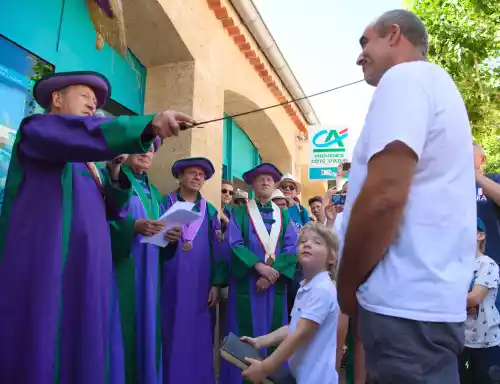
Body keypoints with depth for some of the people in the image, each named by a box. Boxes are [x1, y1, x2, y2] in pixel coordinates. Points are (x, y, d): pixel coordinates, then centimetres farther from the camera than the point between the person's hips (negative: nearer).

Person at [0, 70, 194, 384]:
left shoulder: (88, 162, 24)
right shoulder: (37, 128, 4)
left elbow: (108, 210, 17)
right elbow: (79, 134, -20)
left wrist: (114, 172, 1)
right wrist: (149, 124, -33)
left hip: (86, 272, 7)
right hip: (44, 267, -7)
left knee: (80, 357, 7)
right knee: (40, 356, -5)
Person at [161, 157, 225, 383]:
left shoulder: (210, 211, 12)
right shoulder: (164, 203, 6)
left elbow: (217, 249, 8)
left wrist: (216, 284, 0)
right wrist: (164, 238, -21)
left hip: (201, 286, 2)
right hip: (170, 284, -2)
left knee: (198, 337, 5)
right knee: (171, 336, 0)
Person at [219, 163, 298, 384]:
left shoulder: (284, 216, 11)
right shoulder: (239, 213, 4)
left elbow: (291, 249, 0)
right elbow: (234, 244, -8)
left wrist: (273, 273, -14)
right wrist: (258, 266, -21)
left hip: (275, 285, 3)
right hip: (246, 284, -2)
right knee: (245, 336, 2)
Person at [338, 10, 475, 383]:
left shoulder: (405, 77, -10)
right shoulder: (437, 83, 21)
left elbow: (384, 195, -24)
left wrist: (346, 284, -10)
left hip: (405, 301, -10)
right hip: (432, 296, 10)